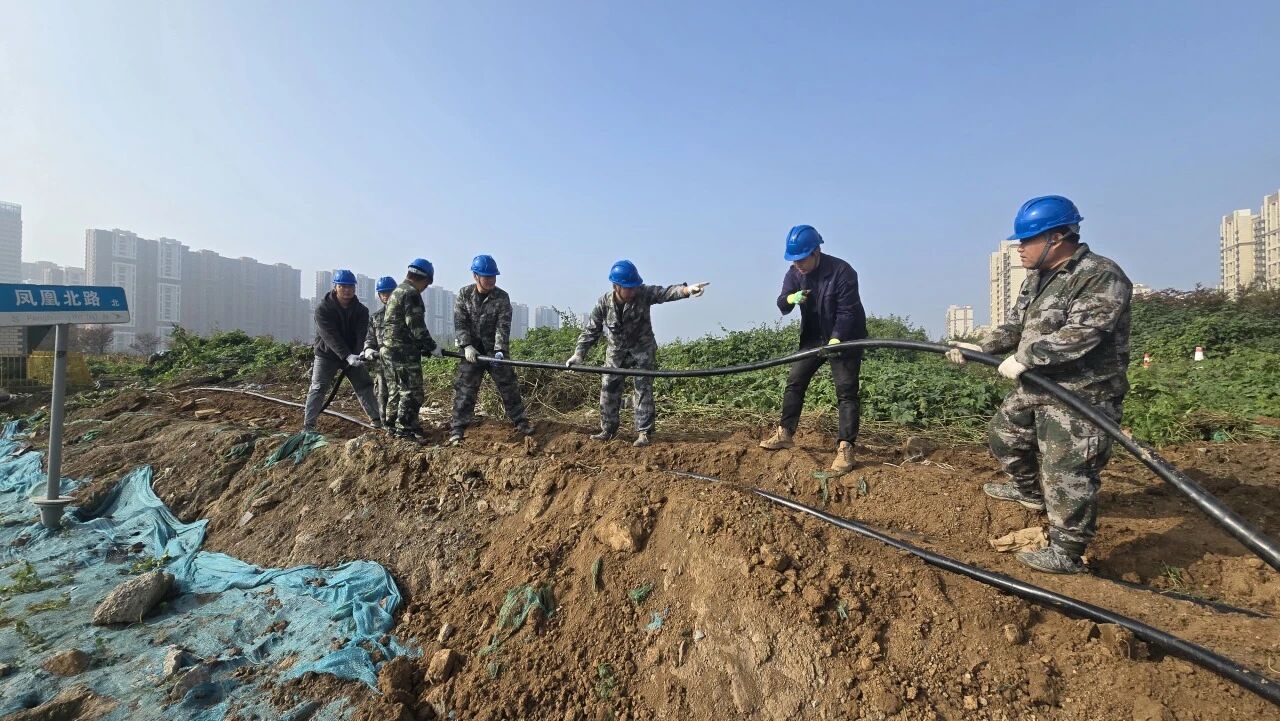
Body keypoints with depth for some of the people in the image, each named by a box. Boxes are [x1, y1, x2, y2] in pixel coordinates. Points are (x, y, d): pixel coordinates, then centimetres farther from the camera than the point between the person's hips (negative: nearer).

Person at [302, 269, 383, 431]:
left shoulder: (361, 310, -6)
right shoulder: (323, 308, -17)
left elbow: (362, 334, -18)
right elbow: (330, 336, -27)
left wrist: (362, 354, -37)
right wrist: (347, 356, -38)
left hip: (353, 354, 3)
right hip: (327, 355, -3)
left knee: (365, 386, 4)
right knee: (318, 389, -6)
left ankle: (377, 419, 12)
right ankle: (308, 425, 0)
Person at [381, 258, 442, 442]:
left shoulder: (396, 292, 19)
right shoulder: (411, 294, -14)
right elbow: (416, 326, -20)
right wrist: (431, 346, -12)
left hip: (389, 349, 11)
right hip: (404, 351, -11)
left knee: (396, 389, 17)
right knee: (412, 392, -6)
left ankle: (393, 425, 26)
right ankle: (405, 429, -3)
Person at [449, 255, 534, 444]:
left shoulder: (502, 297, -7)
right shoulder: (464, 295, -2)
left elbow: (503, 326, -15)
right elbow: (459, 323, -5)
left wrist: (500, 350, -26)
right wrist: (467, 346, -17)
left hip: (495, 350, 0)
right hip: (471, 350, 0)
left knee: (509, 386, 6)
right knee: (465, 389, -2)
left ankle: (520, 422, 20)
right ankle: (457, 430, 5)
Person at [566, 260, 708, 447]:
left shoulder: (643, 293, -20)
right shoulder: (603, 303, -15)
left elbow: (666, 292, -34)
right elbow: (591, 331, -7)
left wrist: (687, 289, -54)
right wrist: (578, 354, -14)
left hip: (642, 349, -2)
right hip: (616, 352, 2)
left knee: (643, 388, -5)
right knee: (608, 388, 5)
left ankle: (644, 432, 2)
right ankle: (608, 430, 19)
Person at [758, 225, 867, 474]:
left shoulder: (842, 271, -22)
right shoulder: (794, 273, -5)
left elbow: (847, 311, -24)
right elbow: (781, 305, -8)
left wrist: (836, 339, -36)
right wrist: (790, 298, -32)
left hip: (845, 337, -6)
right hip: (813, 337, 6)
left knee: (846, 391, -9)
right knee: (794, 382, 6)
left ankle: (846, 448, -8)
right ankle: (785, 433, 17)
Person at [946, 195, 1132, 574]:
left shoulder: (1101, 277, -17)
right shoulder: (1038, 278, 12)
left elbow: (1079, 335, -27)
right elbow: (1018, 325, 16)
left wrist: (1025, 359, -27)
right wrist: (981, 347, 2)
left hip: (1081, 394, -10)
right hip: (1037, 386, 10)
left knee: (1066, 473, -6)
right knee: (1005, 432, 24)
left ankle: (1067, 553, 6)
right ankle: (1029, 491, 48)